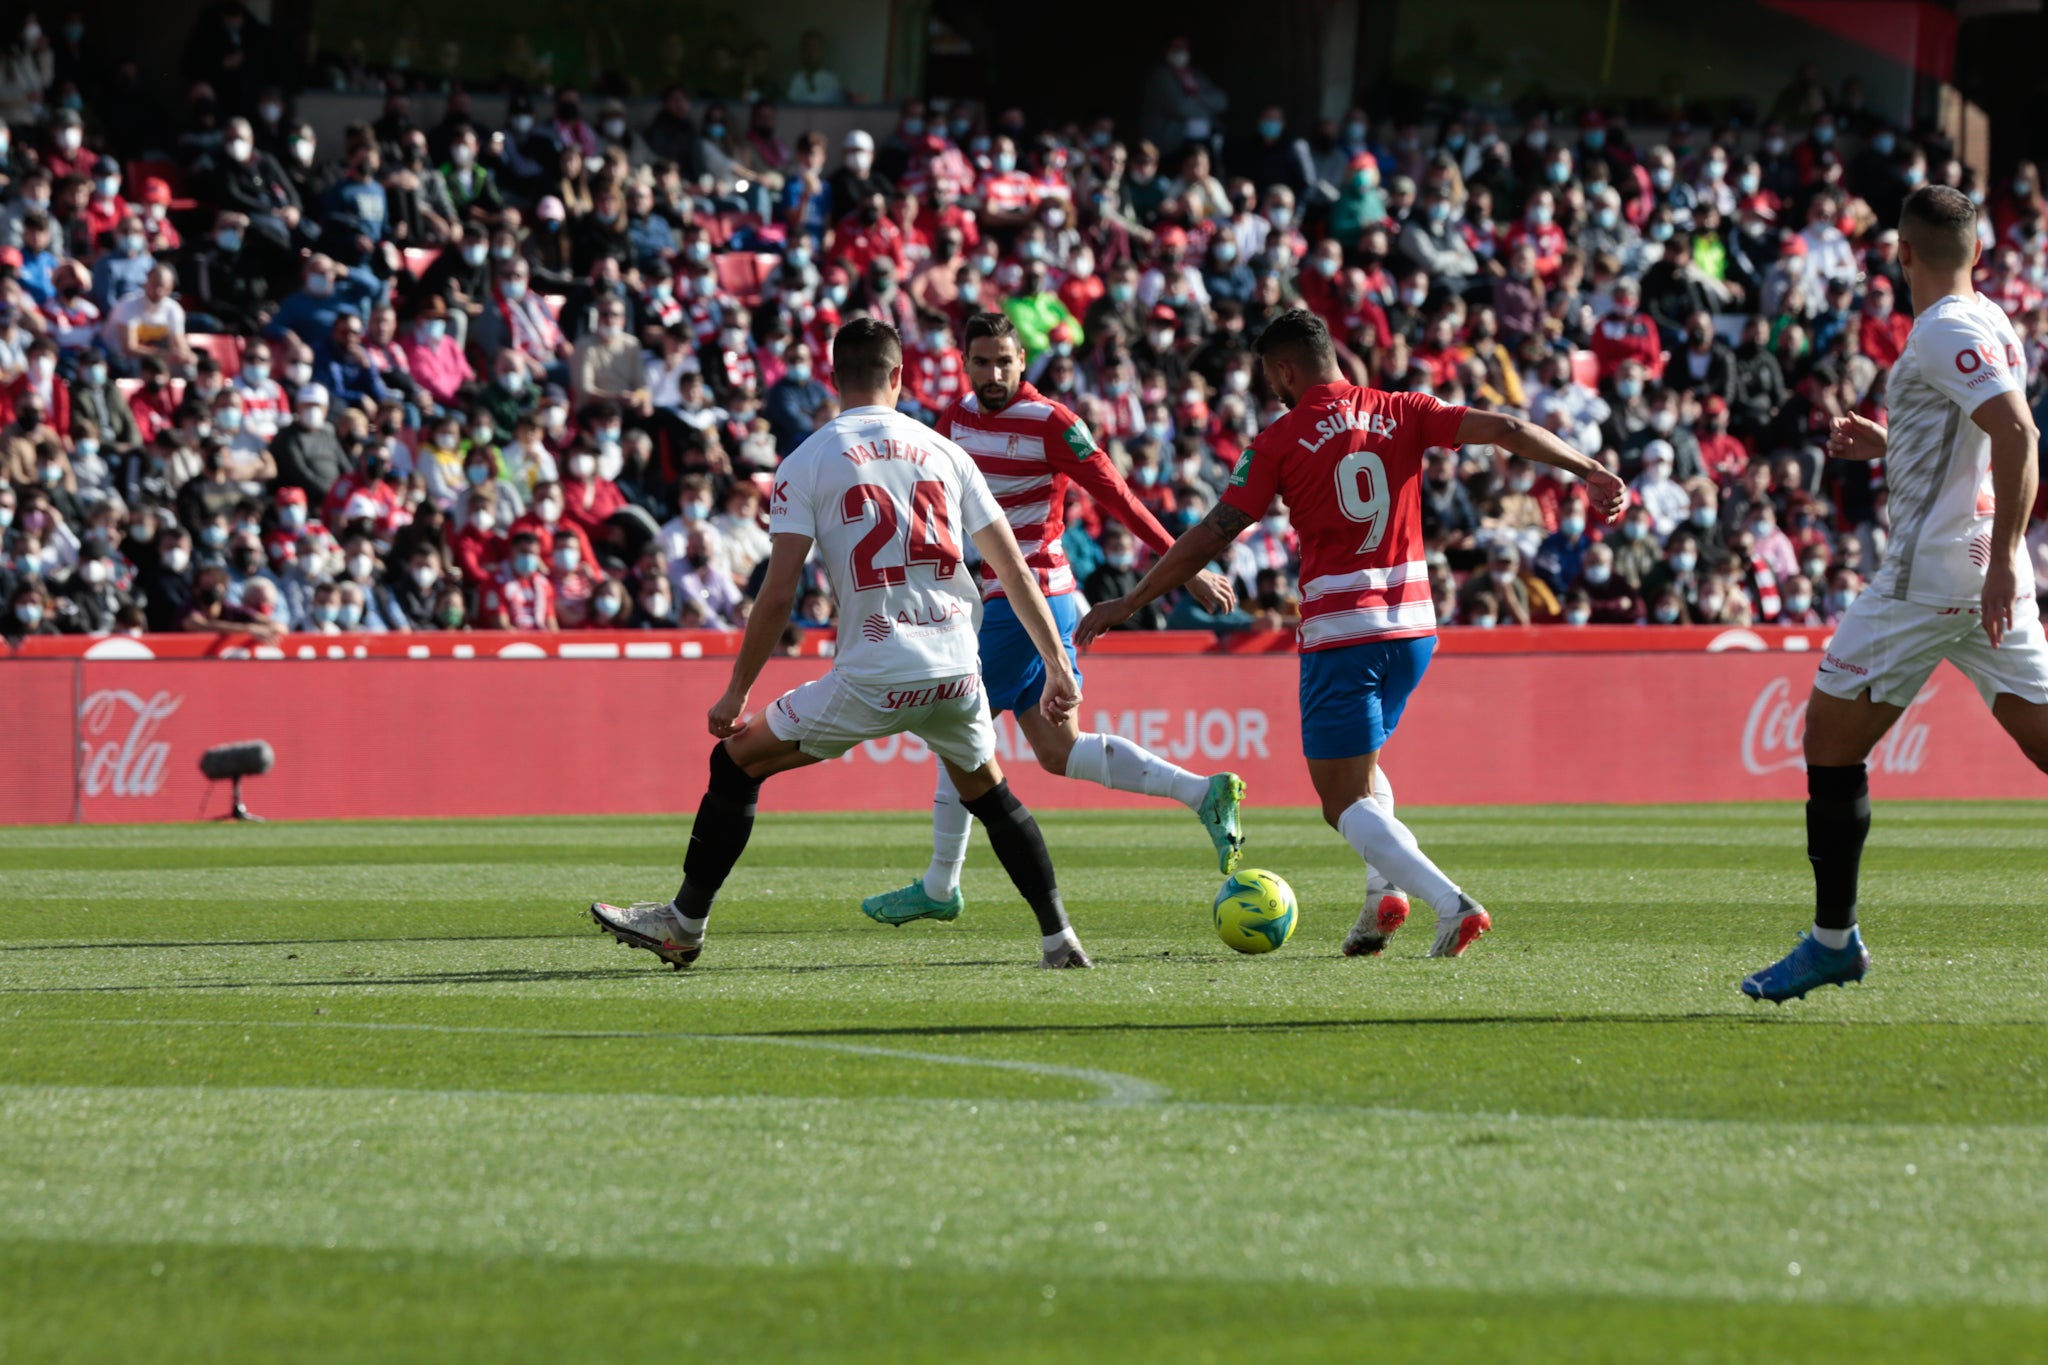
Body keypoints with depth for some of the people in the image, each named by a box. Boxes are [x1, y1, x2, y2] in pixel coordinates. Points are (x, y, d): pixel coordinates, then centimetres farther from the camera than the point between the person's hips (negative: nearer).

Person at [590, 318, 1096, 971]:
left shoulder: (806, 463, 1)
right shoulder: (944, 452, 10)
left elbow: (778, 594, -4)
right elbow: (1016, 572, 10)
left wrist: (736, 693, 5)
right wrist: (1057, 665, 18)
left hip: (872, 675, -4)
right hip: (956, 671, 4)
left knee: (737, 761, 12)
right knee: (986, 789, 28)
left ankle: (684, 922, 17)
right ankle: (1057, 937, 23)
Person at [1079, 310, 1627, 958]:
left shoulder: (1279, 442, -5)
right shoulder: (1401, 413, 5)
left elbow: (1211, 535, -4)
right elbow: (1504, 429, -4)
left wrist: (1129, 603, 4)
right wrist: (1589, 471, -2)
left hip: (1340, 631, -5)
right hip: (1413, 622, 5)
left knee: (1345, 803, 0)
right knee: (1360, 767, 28)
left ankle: (1451, 903, -21)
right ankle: (1385, 888, 6)